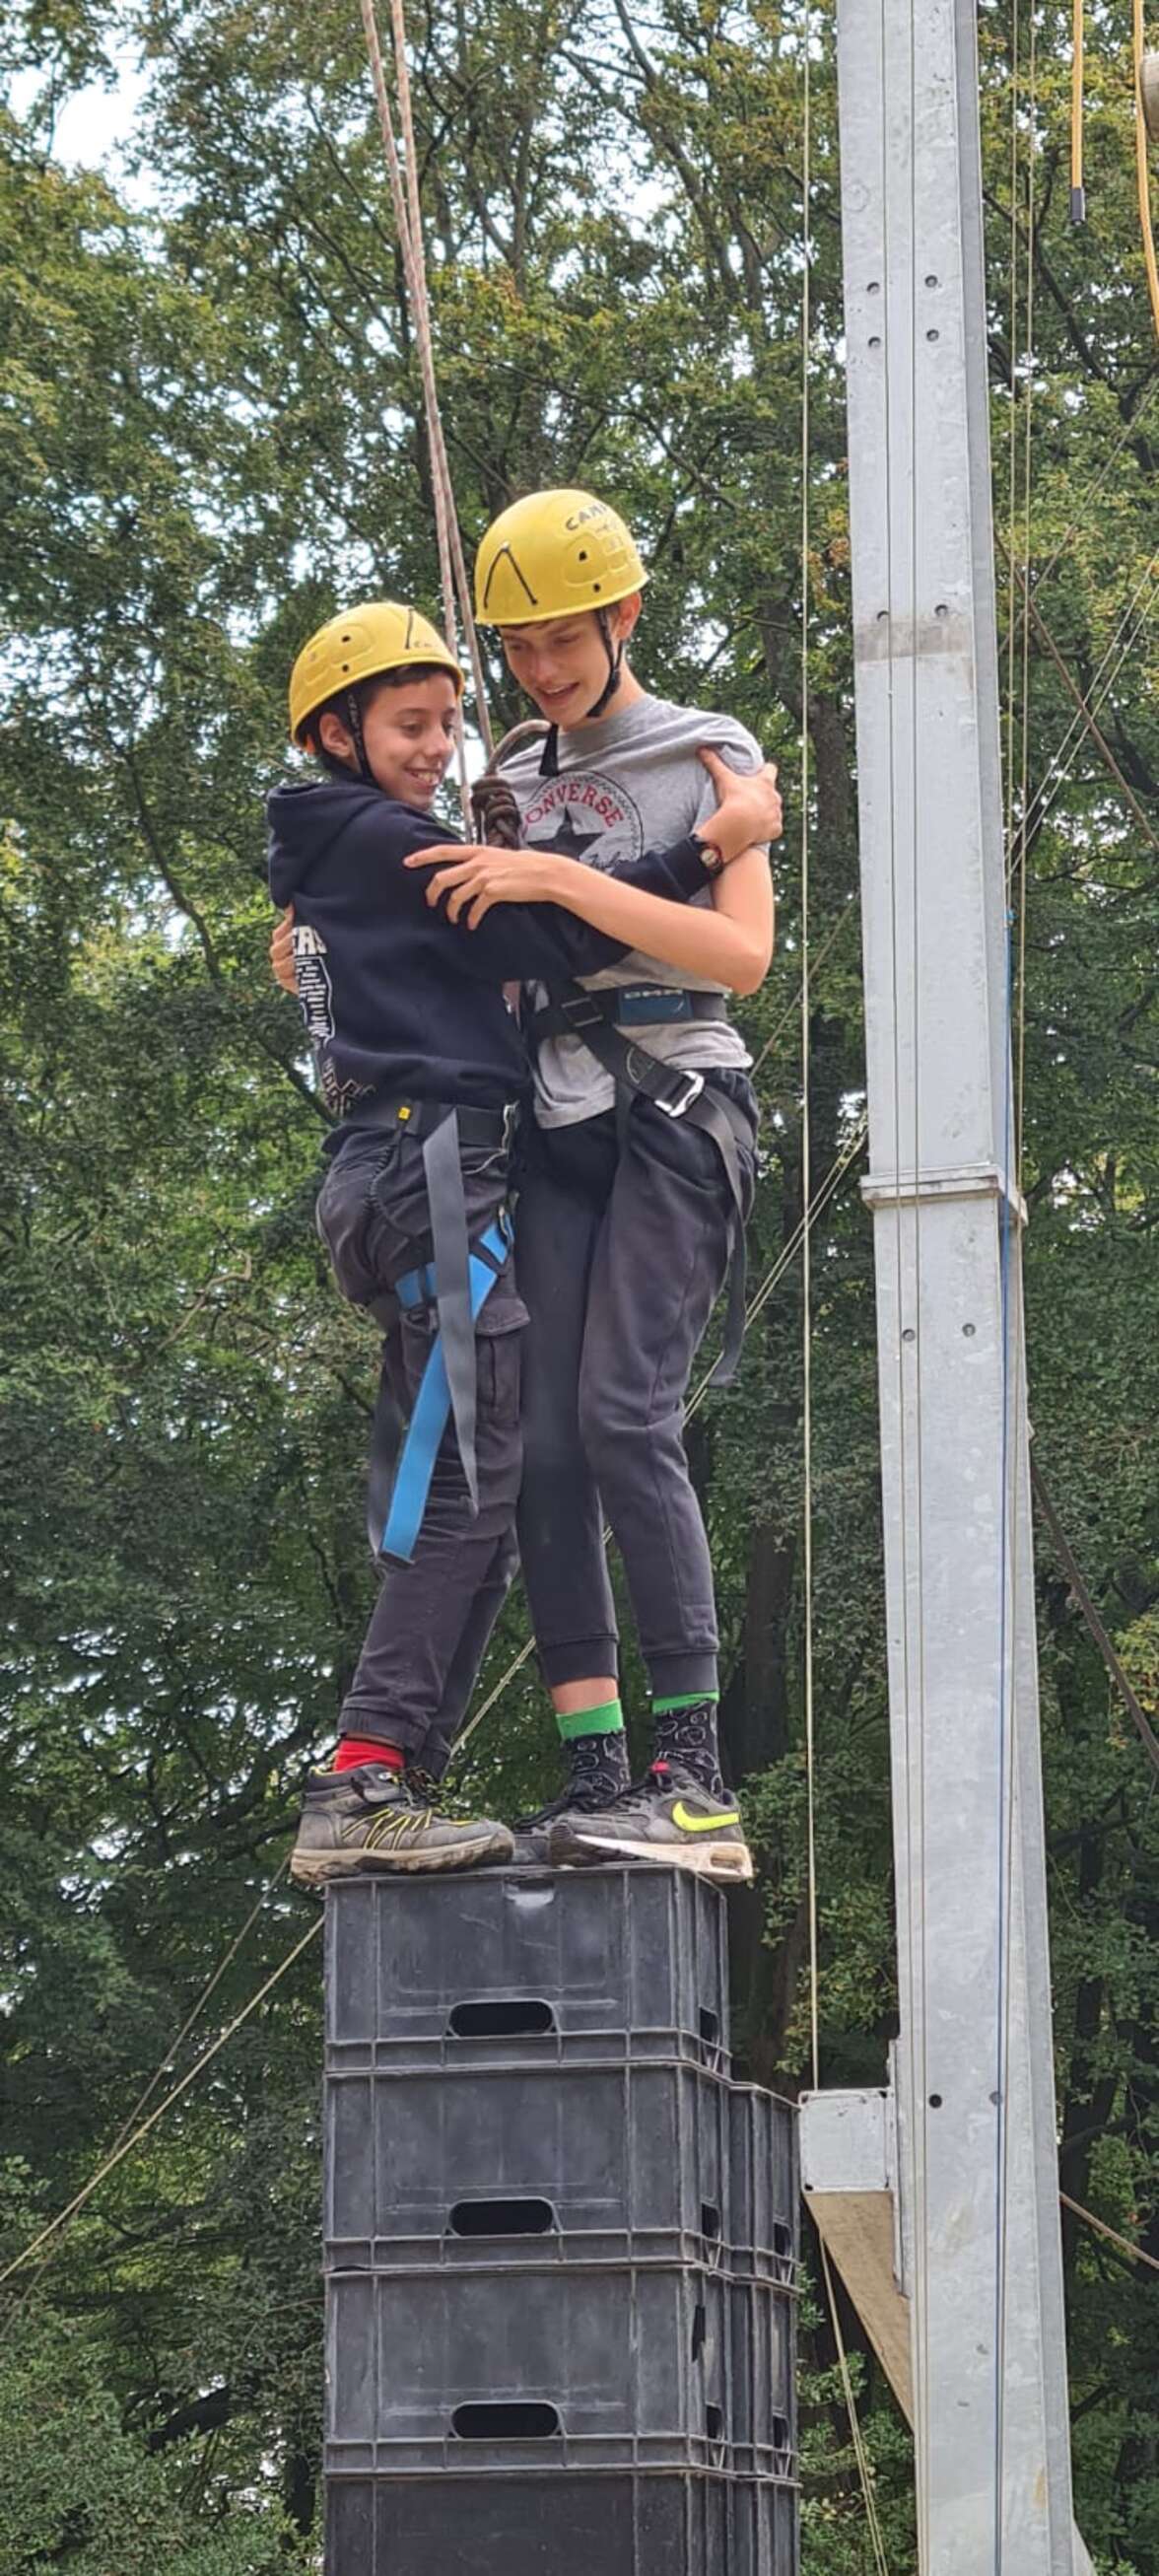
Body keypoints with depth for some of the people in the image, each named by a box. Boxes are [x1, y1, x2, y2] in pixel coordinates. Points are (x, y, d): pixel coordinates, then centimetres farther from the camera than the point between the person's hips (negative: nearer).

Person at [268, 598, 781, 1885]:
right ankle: (360, 1788, -23)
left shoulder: (330, 863, 25)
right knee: (467, 1487, -16)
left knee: (433, 1492, 7)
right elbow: (555, 938, -9)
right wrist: (705, 849, -8)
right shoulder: (379, 841, -5)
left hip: (380, 1175, 10)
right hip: (432, 1162, -10)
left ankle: (381, 1791, 1)